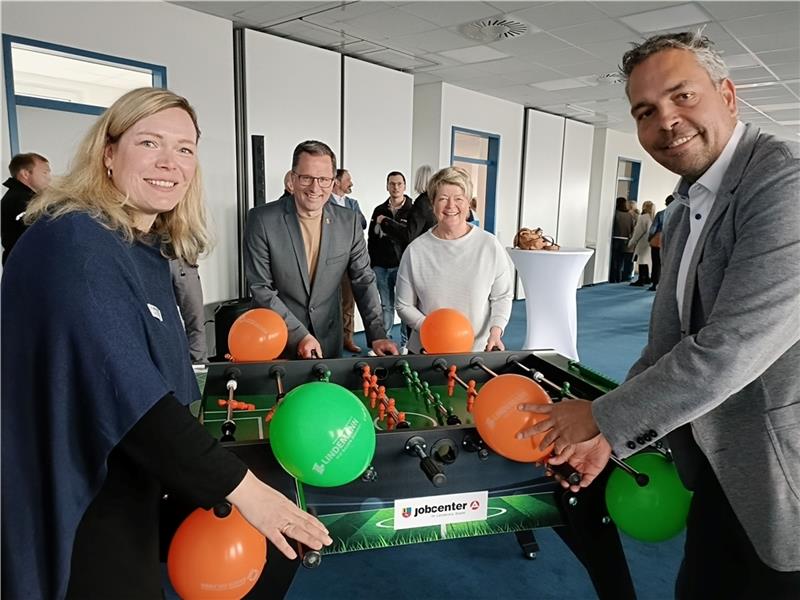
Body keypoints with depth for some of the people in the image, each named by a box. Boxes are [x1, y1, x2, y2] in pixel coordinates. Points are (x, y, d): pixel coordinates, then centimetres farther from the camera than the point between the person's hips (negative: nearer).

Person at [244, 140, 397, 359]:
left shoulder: (349, 221, -5)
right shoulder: (262, 220, -13)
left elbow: (363, 281, 0)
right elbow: (261, 288, -13)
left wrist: (377, 335, -8)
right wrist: (299, 335, -18)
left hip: (328, 341, 3)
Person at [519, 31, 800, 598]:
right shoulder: (683, 213, 7)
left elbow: (733, 347, -29)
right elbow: (666, 344, 9)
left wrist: (603, 416, -17)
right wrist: (609, 433, 1)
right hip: (722, 471, 8)